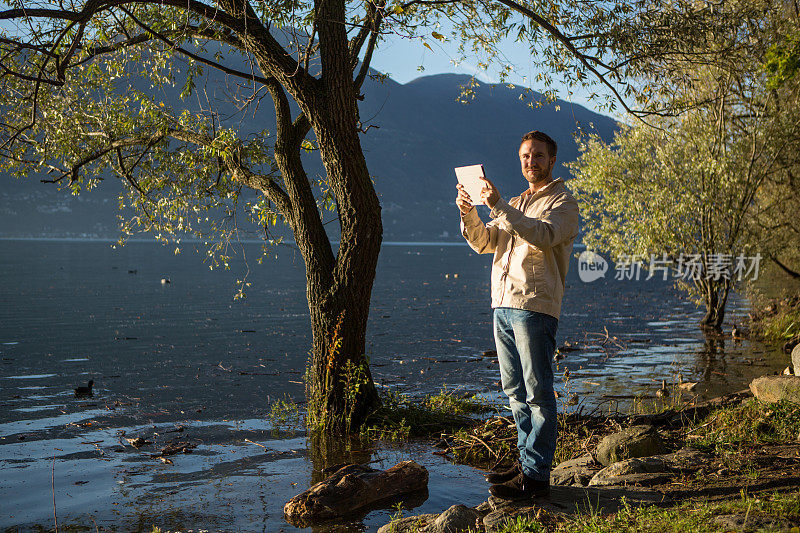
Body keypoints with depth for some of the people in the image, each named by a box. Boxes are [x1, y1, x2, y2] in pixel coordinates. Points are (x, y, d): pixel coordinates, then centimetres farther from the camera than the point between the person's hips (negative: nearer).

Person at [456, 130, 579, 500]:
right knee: (515, 390, 11)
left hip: (535, 306, -8)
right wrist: (468, 214, -3)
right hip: (502, 304, 8)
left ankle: (535, 475, -6)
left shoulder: (563, 201, 1)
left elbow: (544, 235, -19)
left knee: (538, 392, -7)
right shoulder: (515, 204, 24)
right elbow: (484, 243, 15)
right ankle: (526, 460, 21)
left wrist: (500, 208, -26)